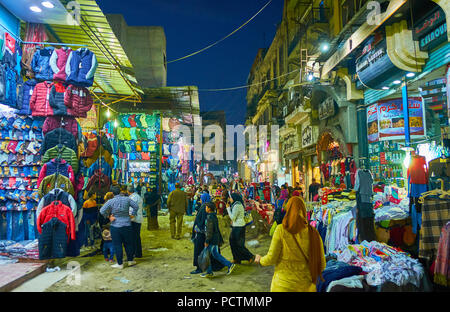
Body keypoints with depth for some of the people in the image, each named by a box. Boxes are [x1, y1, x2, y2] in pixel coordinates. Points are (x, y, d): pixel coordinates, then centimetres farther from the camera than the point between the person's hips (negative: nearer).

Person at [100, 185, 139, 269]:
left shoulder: (111, 201, -9)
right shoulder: (127, 199, -4)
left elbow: (102, 211, -15)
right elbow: (136, 206, 0)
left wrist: (108, 216, -2)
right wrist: (132, 214, 8)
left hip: (115, 226, -2)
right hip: (127, 225, 2)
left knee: (117, 245, 6)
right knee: (128, 244, 15)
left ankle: (120, 264, 13)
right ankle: (130, 260, 26)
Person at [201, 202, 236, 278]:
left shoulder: (210, 218, -20)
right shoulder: (214, 216, 9)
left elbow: (210, 231, -22)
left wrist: (207, 241, -17)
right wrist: (220, 239, 23)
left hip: (212, 240, -9)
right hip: (216, 239, 9)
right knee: (216, 254, 16)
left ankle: (209, 272, 14)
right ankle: (230, 265, 15)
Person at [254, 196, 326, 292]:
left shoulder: (281, 229, -15)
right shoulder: (313, 233, -8)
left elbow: (271, 259, -12)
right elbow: (321, 265, -3)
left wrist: (260, 260, 9)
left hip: (283, 285, -2)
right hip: (306, 286, 2)